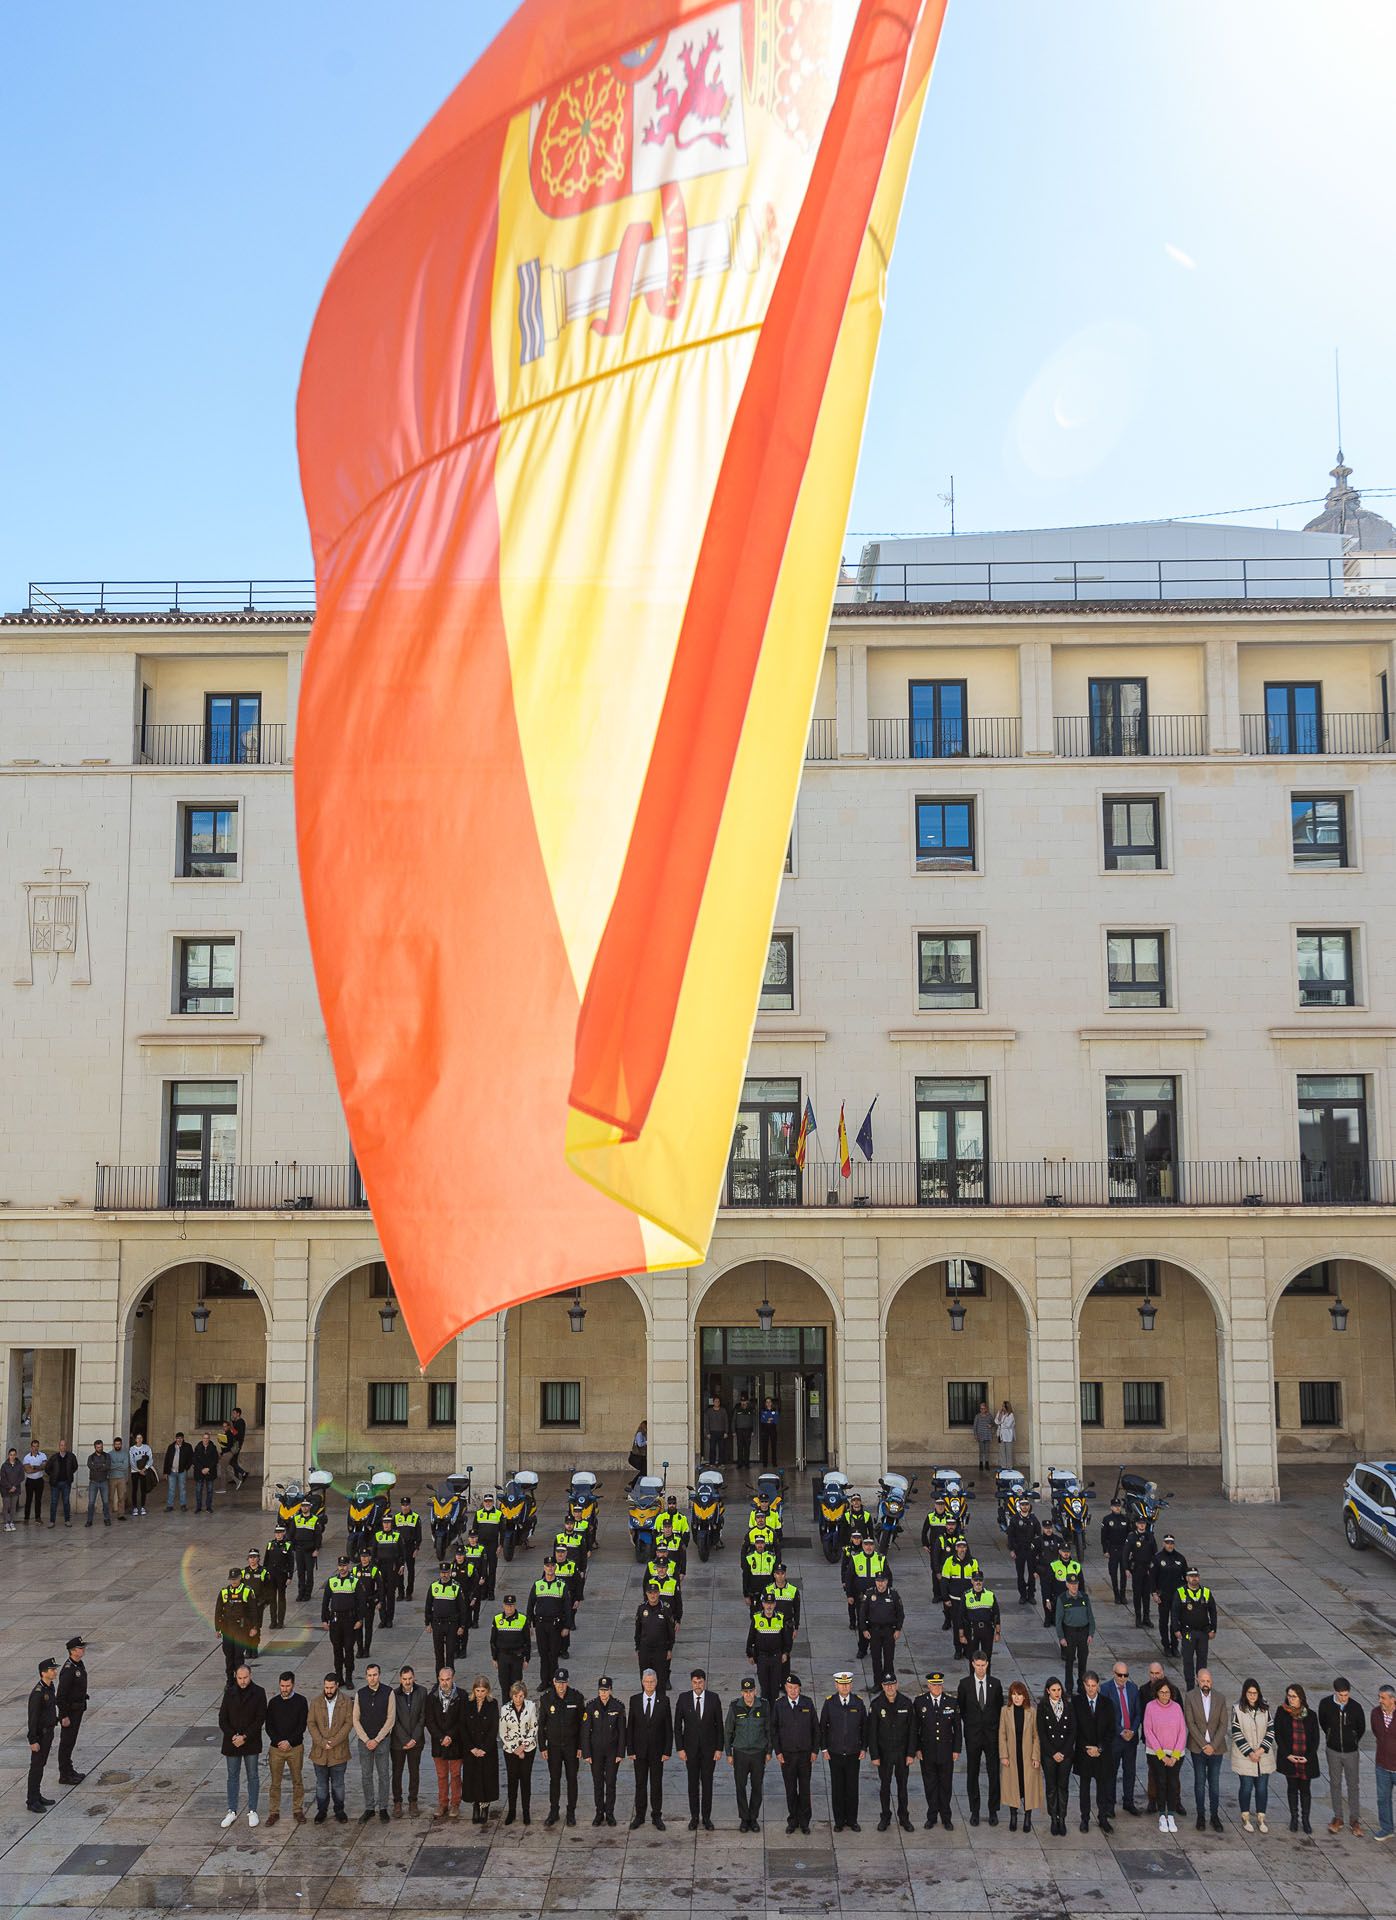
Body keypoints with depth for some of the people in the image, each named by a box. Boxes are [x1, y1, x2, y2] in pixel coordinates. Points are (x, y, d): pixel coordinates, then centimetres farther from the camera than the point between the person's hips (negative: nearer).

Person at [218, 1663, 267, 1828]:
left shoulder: (258, 1693, -8)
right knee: (232, 1777, 10)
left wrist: (244, 1737, -16)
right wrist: (233, 1736, -15)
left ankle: (252, 1811, 18)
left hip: (251, 1743, -2)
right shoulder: (230, 1693, -1)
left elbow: (260, 1718, -10)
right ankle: (232, 1812, 21)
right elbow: (222, 1718, -1)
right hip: (232, 1743, 2)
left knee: (252, 1777, 8)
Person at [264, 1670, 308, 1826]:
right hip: (276, 1748, 1)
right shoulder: (273, 1702, 1)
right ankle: (274, 1812, 16)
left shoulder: (301, 1701, -4)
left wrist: (289, 1741, -16)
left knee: (297, 1781, 7)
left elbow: (302, 1726, -7)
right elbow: (268, 1726, 0)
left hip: (295, 1747, -1)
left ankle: (298, 1810, 19)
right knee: (275, 1782, 5)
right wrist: (279, 1741, -13)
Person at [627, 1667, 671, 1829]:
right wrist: (630, 1749, -4)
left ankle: (657, 1816, 19)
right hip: (639, 1749, 1)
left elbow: (668, 1728, -2)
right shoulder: (634, 1700, -2)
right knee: (640, 1783, 9)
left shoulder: (663, 1701, -5)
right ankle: (639, 1815, 20)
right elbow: (630, 1726, 0)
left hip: (657, 1750, -1)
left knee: (656, 1784, 7)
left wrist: (667, 1751, -7)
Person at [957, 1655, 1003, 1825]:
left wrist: (997, 1727, 3)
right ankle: (974, 1811, 17)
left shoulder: (995, 1683, -1)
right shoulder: (965, 1684, -4)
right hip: (972, 1735, 0)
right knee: (972, 1774, 7)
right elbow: (960, 1707, 6)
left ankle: (993, 1811, 14)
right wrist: (969, 1724, 5)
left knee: (994, 1773, 3)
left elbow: (1000, 1707, 7)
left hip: (992, 1734, 0)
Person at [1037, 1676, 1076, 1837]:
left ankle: (1062, 1819, 11)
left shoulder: (1068, 1706, 2)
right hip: (1048, 1754, -1)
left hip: (1066, 1753, 1)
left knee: (1063, 1786, 3)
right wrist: (1053, 1753, -9)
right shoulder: (1042, 1707, -2)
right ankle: (1053, 1819, 11)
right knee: (1051, 1787, 3)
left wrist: (1064, 1752, -7)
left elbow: (1073, 1731, 1)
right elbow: (1041, 1732, -4)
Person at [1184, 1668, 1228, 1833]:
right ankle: (1201, 1816, 14)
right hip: (1198, 1747, -1)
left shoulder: (1221, 1698, 0)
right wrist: (1203, 1745, -13)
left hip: (1215, 1748, 1)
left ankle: (1215, 1816, 16)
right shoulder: (1190, 1696, -5)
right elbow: (1190, 1723, -8)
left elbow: (1223, 1724, -3)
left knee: (1214, 1783, 5)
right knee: (1199, 1782, 5)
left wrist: (1213, 1745, -11)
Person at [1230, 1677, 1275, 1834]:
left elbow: (1271, 1731, 0)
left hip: (1263, 1756, 2)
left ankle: (1261, 1818, 19)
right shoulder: (1237, 1709, -9)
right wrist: (1250, 1753, -13)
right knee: (1246, 1787, 2)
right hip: (1244, 1757, -2)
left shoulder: (1265, 1709, 0)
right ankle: (1245, 1817, 21)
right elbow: (1237, 1734, -9)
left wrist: (1261, 1750, -10)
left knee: (1262, 1787, 4)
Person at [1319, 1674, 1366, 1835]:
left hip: (1351, 1752, -1)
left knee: (1353, 1786, 7)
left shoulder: (1355, 1707, -17)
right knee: (1335, 1784, 10)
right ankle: (1338, 1818, 22)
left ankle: (1355, 1819, 19)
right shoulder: (1325, 1704, -14)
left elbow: (1361, 1728, 2)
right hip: (1333, 1751, 1)